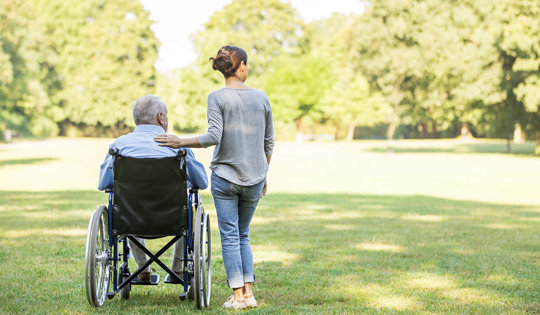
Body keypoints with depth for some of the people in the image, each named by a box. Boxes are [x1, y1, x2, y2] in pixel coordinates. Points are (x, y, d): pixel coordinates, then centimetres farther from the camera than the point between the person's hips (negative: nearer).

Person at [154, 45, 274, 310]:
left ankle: (238, 296, 1)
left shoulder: (217, 98, -7)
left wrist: (180, 142, -9)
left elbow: (213, 137, -17)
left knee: (230, 236, 3)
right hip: (255, 177, 3)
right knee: (243, 235, 15)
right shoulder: (261, 97, 4)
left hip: (225, 176, -3)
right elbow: (268, 142, 9)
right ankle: (249, 293, 9)